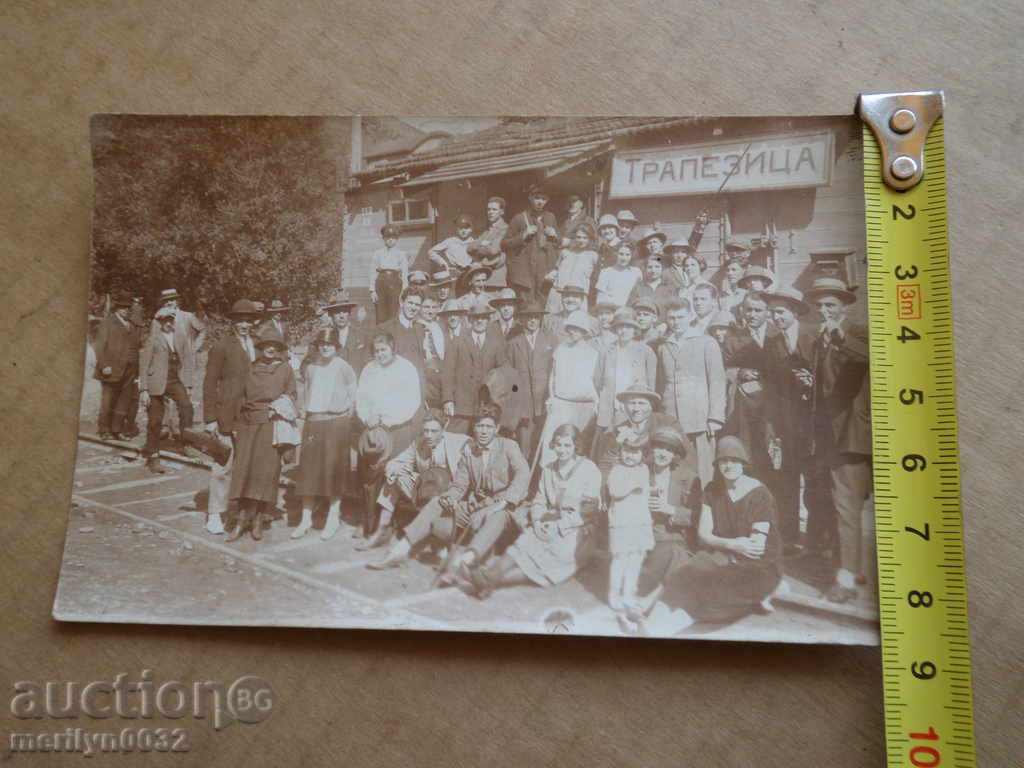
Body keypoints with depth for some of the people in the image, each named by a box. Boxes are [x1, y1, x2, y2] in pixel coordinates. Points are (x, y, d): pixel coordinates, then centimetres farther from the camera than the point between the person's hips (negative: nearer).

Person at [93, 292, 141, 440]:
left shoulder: (133, 326, 17)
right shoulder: (107, 322, 3)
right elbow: (100, 346, -4)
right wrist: (104, 365, -14)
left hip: (130, 372, 5)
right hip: (112, 370, -5)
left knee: (125, 402, 3)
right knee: (108, 401, 1)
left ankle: (116, 430, 10)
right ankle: (104, 430, 9)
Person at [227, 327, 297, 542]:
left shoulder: (285, 369, 10)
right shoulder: (251, 369, 14)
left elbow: (291, 395, 10)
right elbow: (242, 395, 16)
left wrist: (278, 408, -8)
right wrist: (236, 424, 7)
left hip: (272, 425, -2)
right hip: (249, 423, 2)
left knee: (266, 469, -6)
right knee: (244, 468, -6)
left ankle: (258, 518, 3)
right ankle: (243, 519, -2)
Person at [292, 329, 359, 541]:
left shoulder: (344, 367, -3)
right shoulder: (311, 368, 8)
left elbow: (353, 395, 1)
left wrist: (344, 418, -2)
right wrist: (306, 414, 8)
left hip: (337, 422, -4)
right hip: (313, 421, 4)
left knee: (333, 469, -1)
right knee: (308, 469, 3)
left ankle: (333, 517, 9)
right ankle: (306, 519, 10)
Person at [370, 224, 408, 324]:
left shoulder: (401, 254, 8)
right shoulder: (378, 254, 12)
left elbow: (405, 274, 4)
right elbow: (373, 273, 9)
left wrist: (403, 292, -5)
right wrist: (372, 291, 0)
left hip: (395, 283, -1)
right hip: (381, 284, 1)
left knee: (394, 314, -8)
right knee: (381, 314, -3)